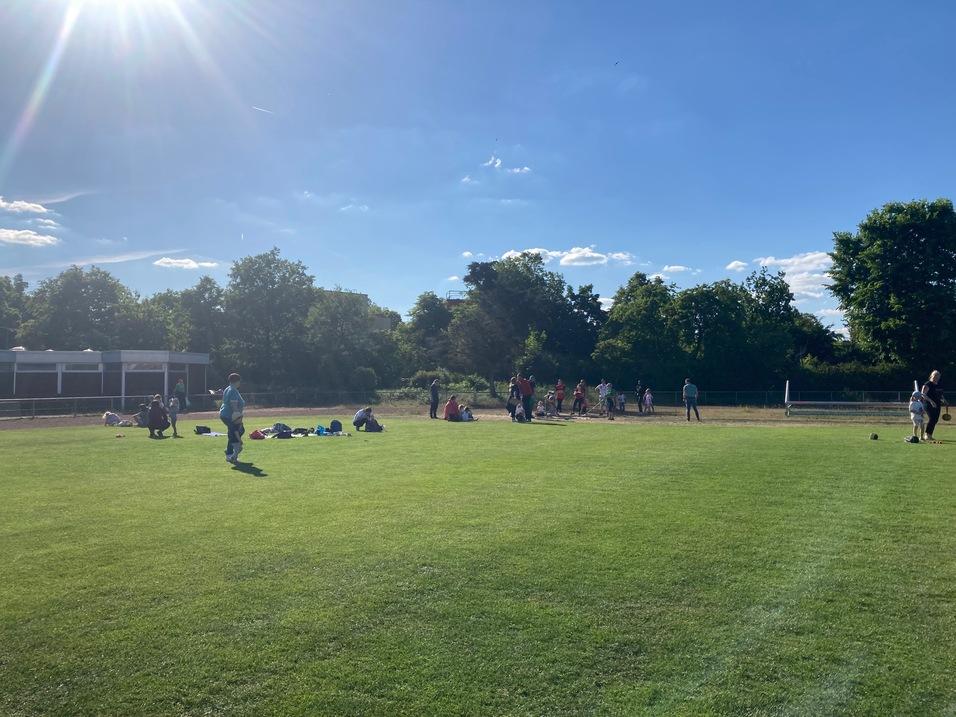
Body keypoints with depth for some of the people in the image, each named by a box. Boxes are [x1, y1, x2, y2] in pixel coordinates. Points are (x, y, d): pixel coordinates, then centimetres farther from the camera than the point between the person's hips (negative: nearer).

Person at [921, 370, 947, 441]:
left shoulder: (938, 385, 15)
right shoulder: (928, 384, -10)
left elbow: (940, 395, 28)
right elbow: (923, 394, -20)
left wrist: (944, 400, 10)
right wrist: (930, 401, -30)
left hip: (937, 405, 8)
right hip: (929, 405, -8)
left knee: (935, 420, 7)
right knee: (932, 419, -17)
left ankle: (930, 435, 15)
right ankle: (927, 435, -12)